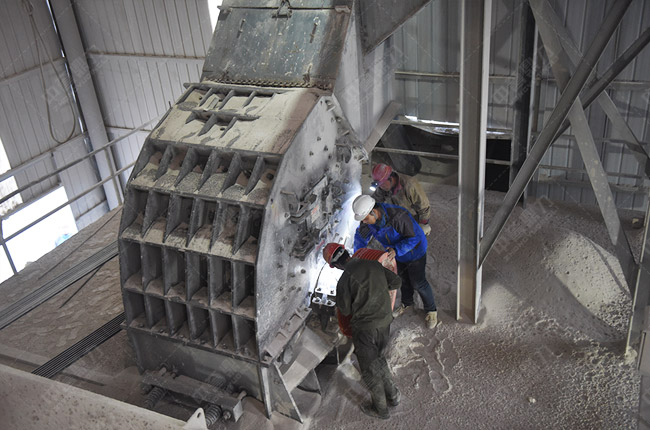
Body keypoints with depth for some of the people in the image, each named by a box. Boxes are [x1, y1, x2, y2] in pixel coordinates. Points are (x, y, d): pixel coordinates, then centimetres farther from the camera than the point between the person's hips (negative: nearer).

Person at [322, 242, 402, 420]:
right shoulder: (374, 264, -3)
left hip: (365, 328, -6)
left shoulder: (346, 278, -19)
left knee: (369, 369, 13)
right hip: (385, 321, 6)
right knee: (379, 359, 27)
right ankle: (392, 395, 39)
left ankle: (380, 408, 29)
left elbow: (344, 310, -9)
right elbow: (396, 282, 7)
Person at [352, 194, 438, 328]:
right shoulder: (368, 216, -21)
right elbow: (361, 235, -4)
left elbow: (414, 237, -32)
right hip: (397, 249, 6)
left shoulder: (397, 216, -42)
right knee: (403, 278, 25)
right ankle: (407, 303, 52)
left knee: (418, 282, 6)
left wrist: (396, 250, -42)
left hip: (414, 251, -6)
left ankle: (431, 310, 31)